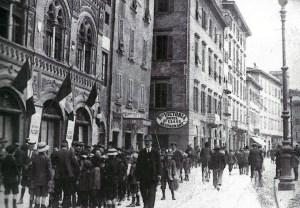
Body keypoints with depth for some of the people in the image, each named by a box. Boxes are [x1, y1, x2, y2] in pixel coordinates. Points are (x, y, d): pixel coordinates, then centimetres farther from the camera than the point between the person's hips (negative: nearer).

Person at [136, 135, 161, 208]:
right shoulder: (141, 153, 9)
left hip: (152, 177, -2)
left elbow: (158, 164, 3)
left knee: (151, 194, -8)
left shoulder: (155, 153, 5)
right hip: (143, 177, 2)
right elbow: (138, 165, 9)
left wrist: (158, 174, -8)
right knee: (144, 194, 5)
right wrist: (138, 176, 2)